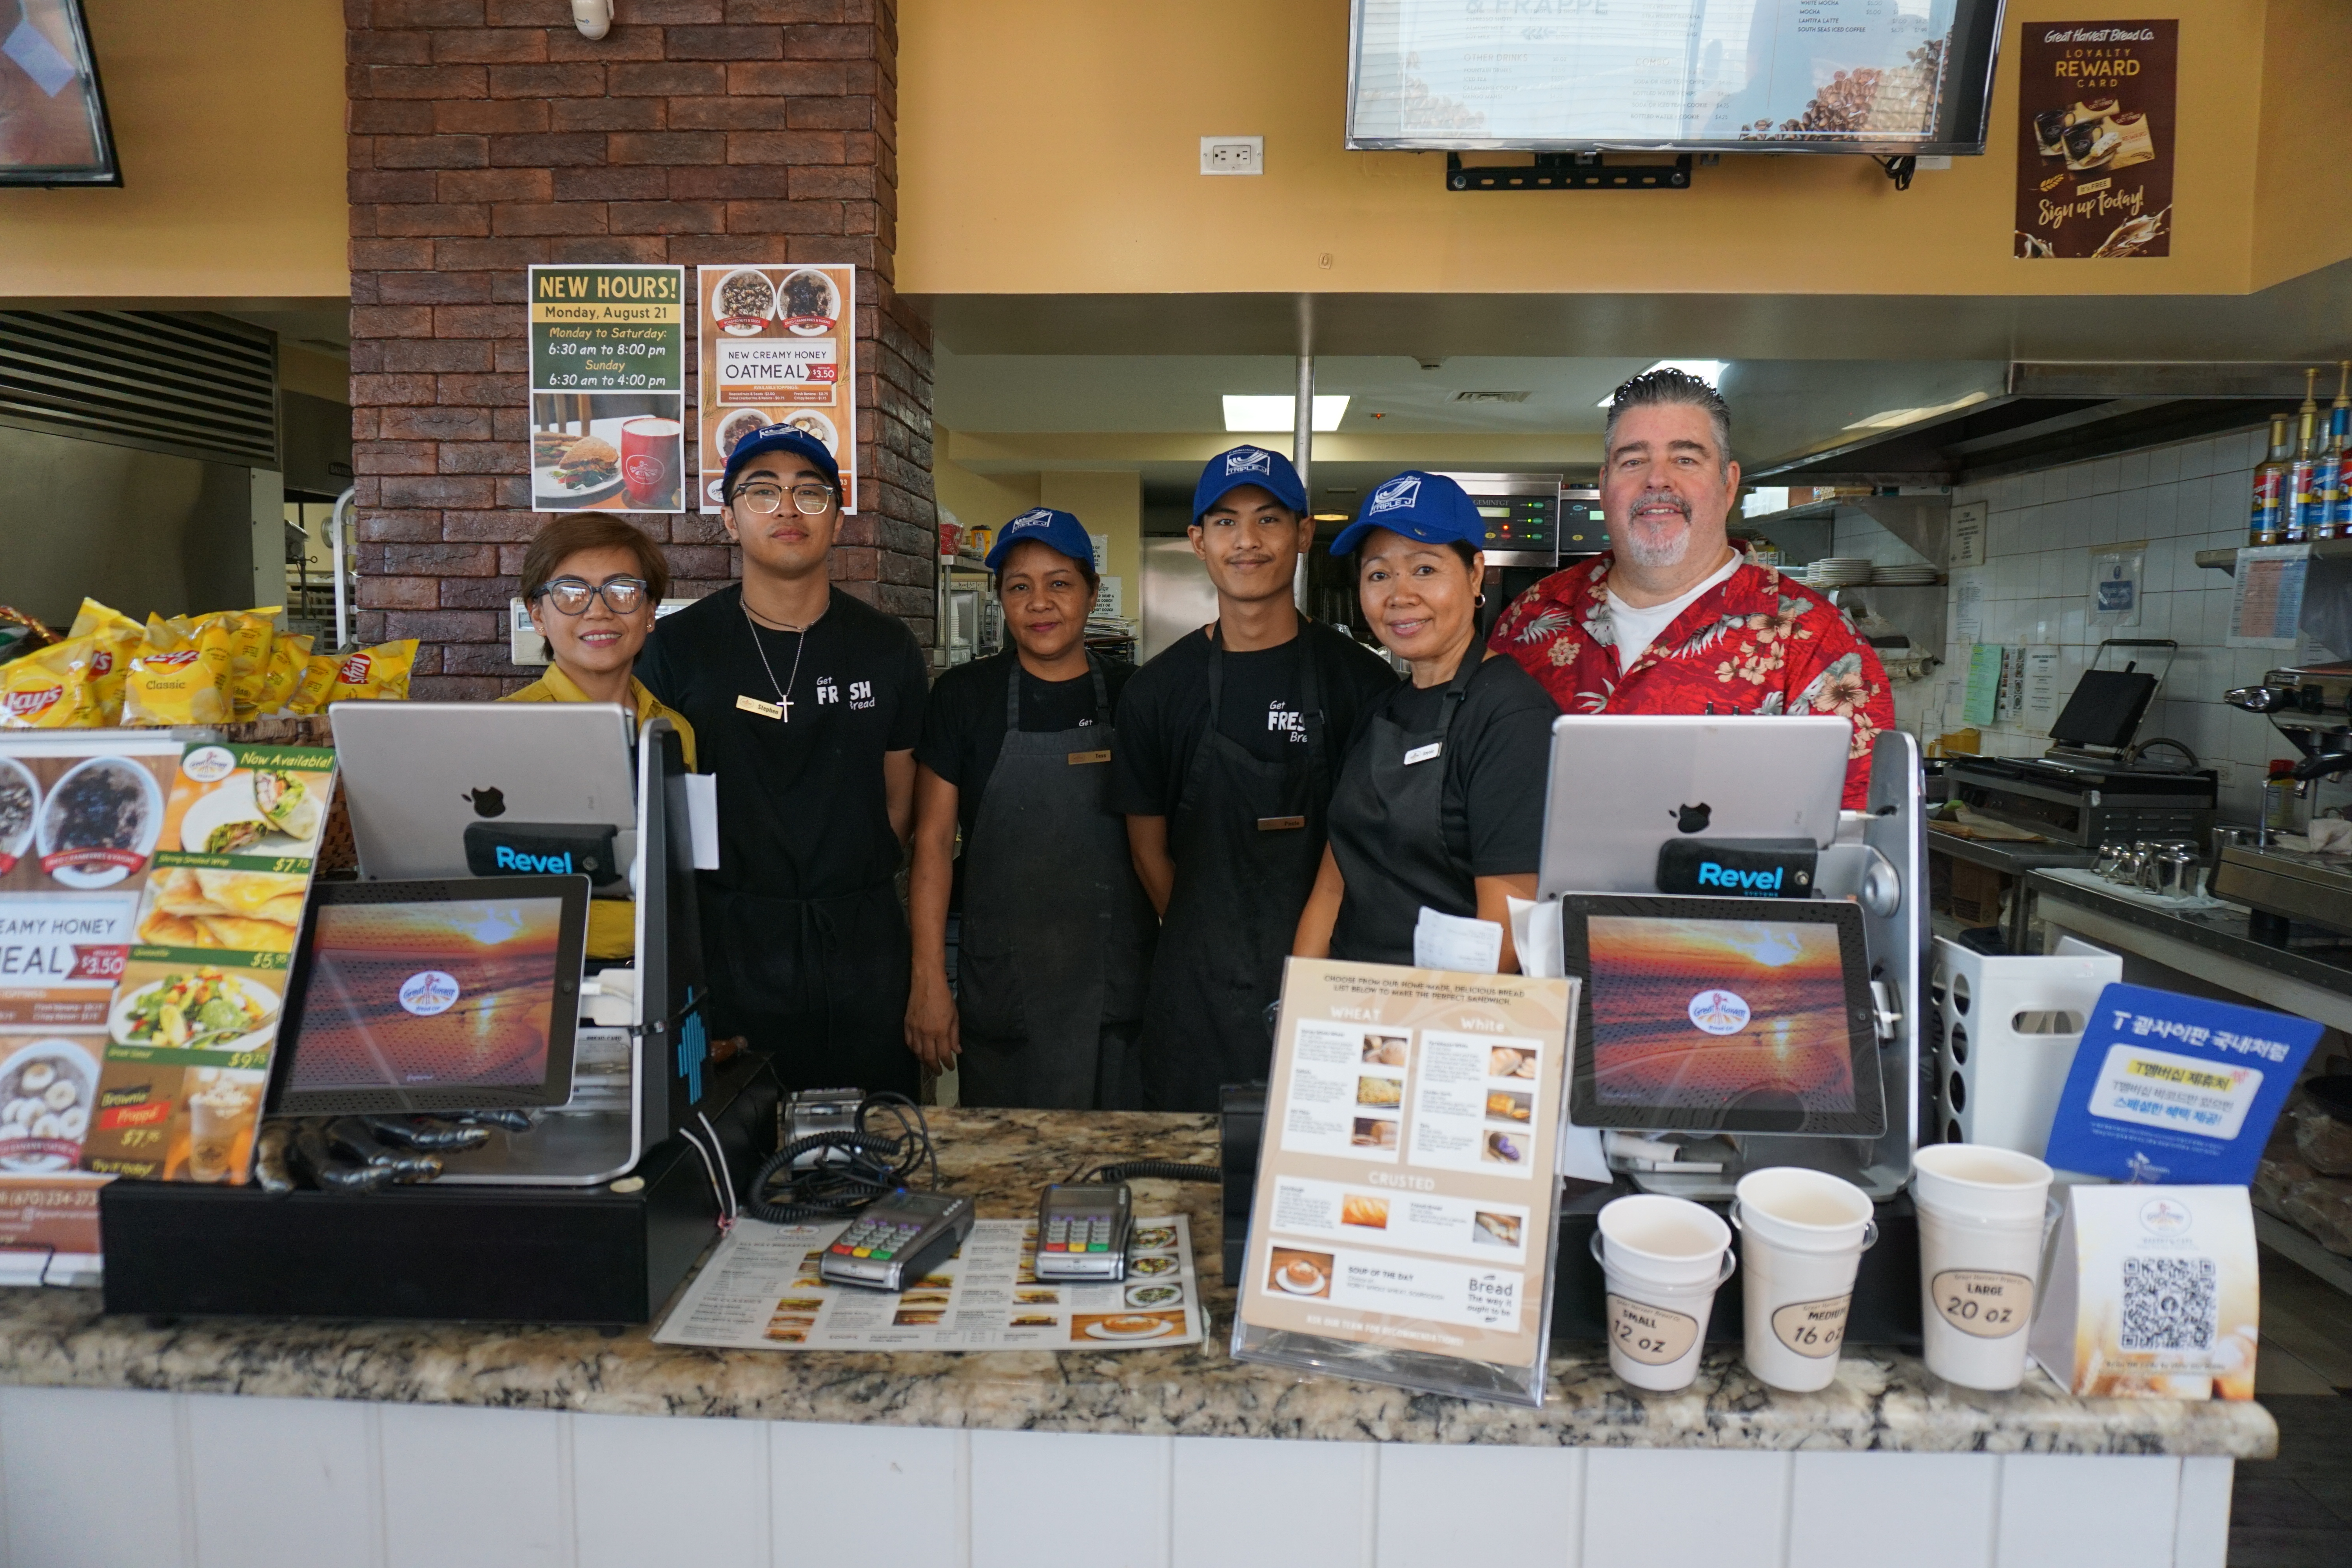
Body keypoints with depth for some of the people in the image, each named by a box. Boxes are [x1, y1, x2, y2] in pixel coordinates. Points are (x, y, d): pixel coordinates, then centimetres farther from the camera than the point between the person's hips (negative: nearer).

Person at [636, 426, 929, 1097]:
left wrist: (852, 898, 2)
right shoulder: (677, 647, 1)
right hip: (727, 941, -1)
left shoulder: (887, 648, 6)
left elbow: (899, 801, 10)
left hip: (861, 941, 2)